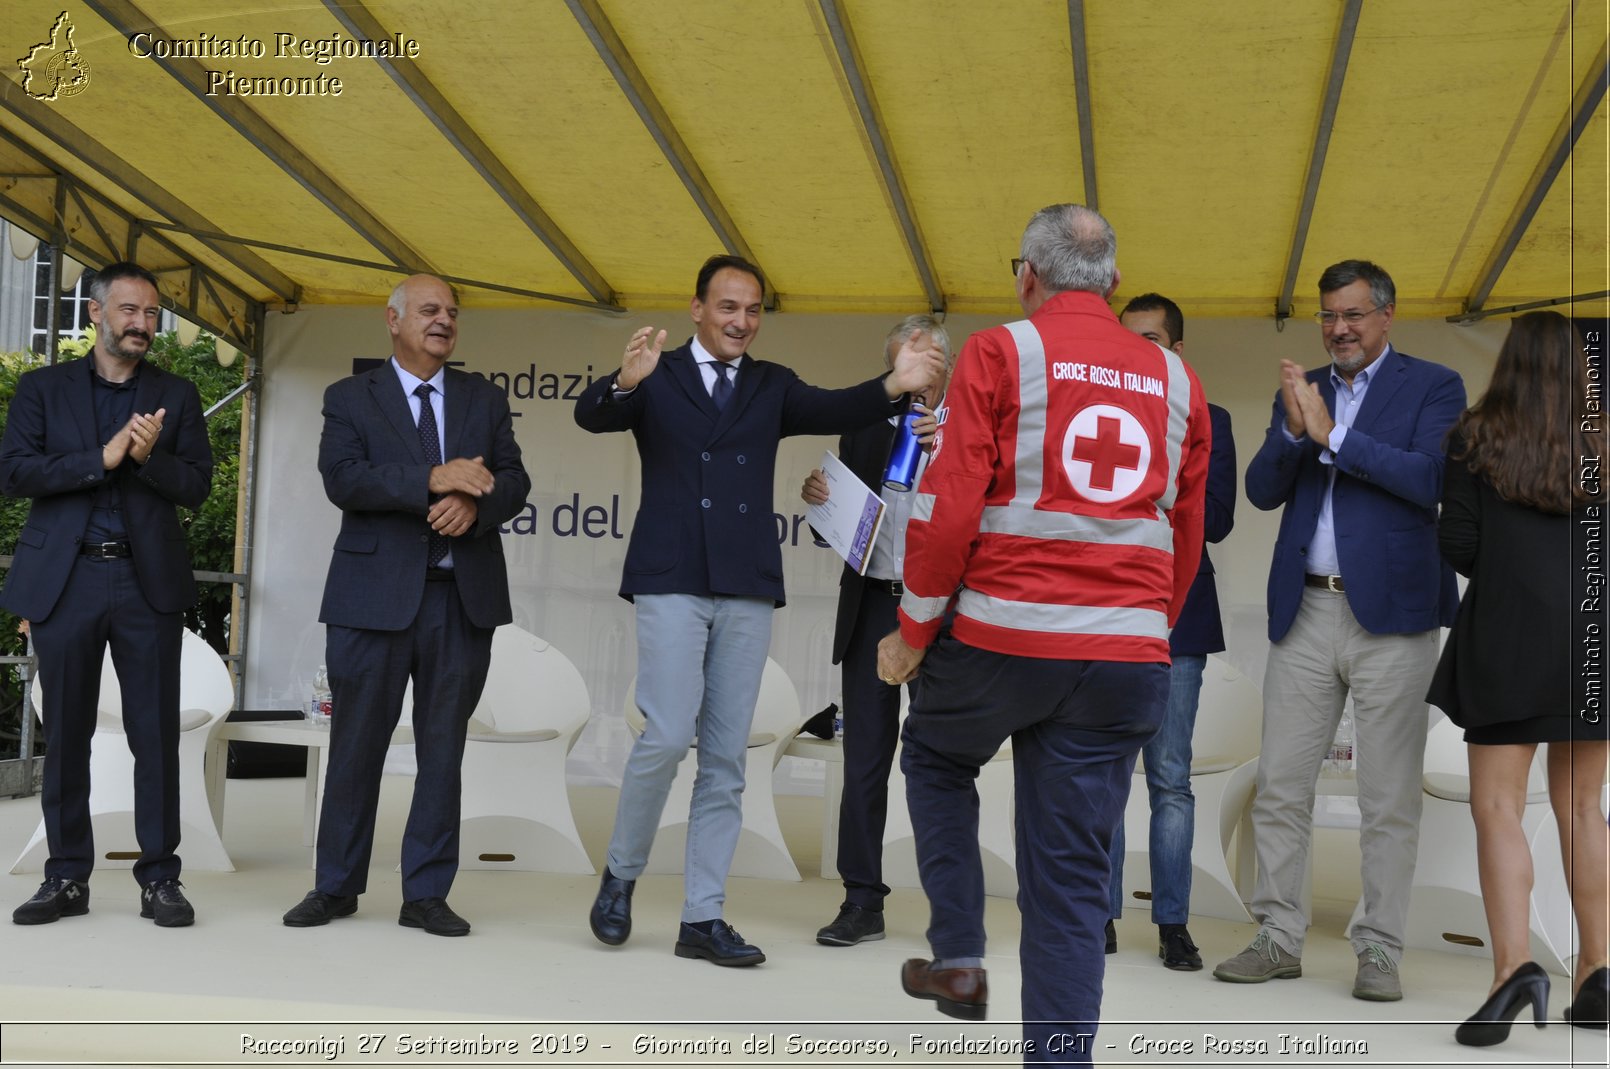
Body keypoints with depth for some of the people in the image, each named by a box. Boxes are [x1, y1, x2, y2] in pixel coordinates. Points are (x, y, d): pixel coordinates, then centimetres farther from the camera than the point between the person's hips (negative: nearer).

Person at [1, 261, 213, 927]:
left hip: (148, 580, 0)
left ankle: (160, 878, 5)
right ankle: (67, 877, 13)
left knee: (156, 733, -1)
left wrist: (149, 456, -14)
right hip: (65, 580, 0)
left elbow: (197, 486, 5)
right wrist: (101, 457, -12)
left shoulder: (176, 395, 11)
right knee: (66, 733, 4)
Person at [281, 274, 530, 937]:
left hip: (463, 597, 2)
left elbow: (514, 481, 6)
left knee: (443, 750, 5)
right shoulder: (350, 399, 6)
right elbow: (342, 480, -10)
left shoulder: (485, 400, 15)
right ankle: (336, 886, 18)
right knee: (356, 744, 4)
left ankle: (426, 893, 13)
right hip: (375, 596, -2)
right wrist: (433, 479, -20)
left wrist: (474, 503, -16)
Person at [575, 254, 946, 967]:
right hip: (671, 580, -3)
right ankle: (621, 873, 11)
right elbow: (590, 416, -11)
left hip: (747, 588, 4)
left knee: (726, 760, 4)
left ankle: (702, 918, 10)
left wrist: (892, 387, -24)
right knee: (669, 735, -13)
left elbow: (833, 412, -4)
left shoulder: (773, 387, 14)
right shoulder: (657, 378, 5)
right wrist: (626, 382, -34)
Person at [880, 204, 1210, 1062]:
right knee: (1073, 877, 8)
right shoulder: (1174, 380, 11)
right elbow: (1186, 534, 14)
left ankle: (958, 956, 22)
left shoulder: (999, 353, -2)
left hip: (1000, 636, -3)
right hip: (1125, 654, 3)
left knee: (936, 758, 27)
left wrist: (914, 628, 1)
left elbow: (950, 503, -9)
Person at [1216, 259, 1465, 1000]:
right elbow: (1263, 492, 5)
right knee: (1279, 788, 5)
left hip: (1391, 612, -4)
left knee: (1389, 800, 3)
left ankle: (1379, 951, 12)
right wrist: (1292, 430, -13)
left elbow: (1434, 479, -14)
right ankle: (1279, 939, 15)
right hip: (1305, 611, 4)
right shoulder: (1301, 390, 13)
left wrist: (1331, 434, -18)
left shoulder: (1432, 387, 2)